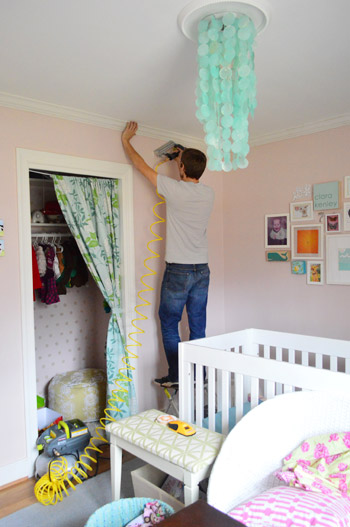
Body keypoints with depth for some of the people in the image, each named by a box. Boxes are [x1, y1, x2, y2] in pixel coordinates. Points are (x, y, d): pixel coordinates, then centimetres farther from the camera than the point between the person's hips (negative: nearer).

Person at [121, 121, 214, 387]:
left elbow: (142, 166, -1)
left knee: (169, 323, 9)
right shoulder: (209, 194, 2)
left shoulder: (175, 189, -13)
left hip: (178, 270, -5)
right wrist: (184, 159, 32)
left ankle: (175, 375, 13)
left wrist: (126, 140, 14)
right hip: (202, 269, 6)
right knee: (198, 326, 12)